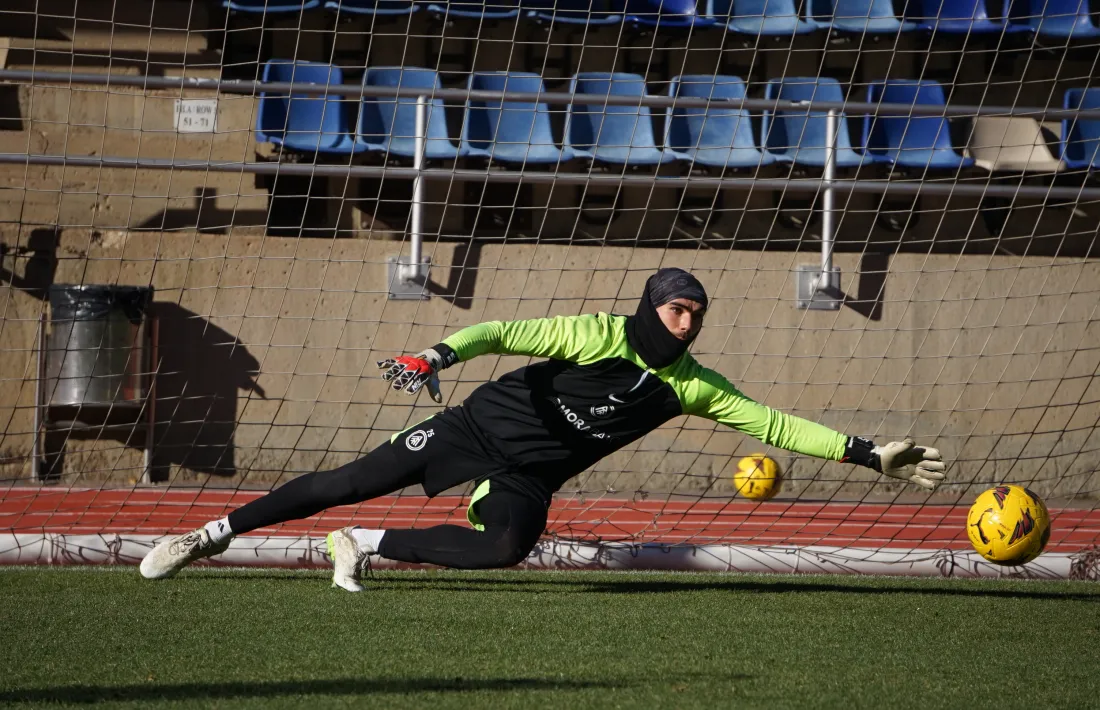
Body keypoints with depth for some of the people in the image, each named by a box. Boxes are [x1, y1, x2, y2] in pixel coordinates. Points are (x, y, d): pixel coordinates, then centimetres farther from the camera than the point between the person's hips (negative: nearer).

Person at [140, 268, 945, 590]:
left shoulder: (692, 385, -4)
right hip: (478, 429, -3)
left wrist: (871, 455, -10)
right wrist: (437, 357, -42)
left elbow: (772, 423, -4)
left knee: (505, 548, -28)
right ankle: (213, 535, 6)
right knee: (350, 482, -7)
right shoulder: (599, 336, -18)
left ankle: (366, 547, -10)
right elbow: (502, 332, -23)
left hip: (526, 478, 3)